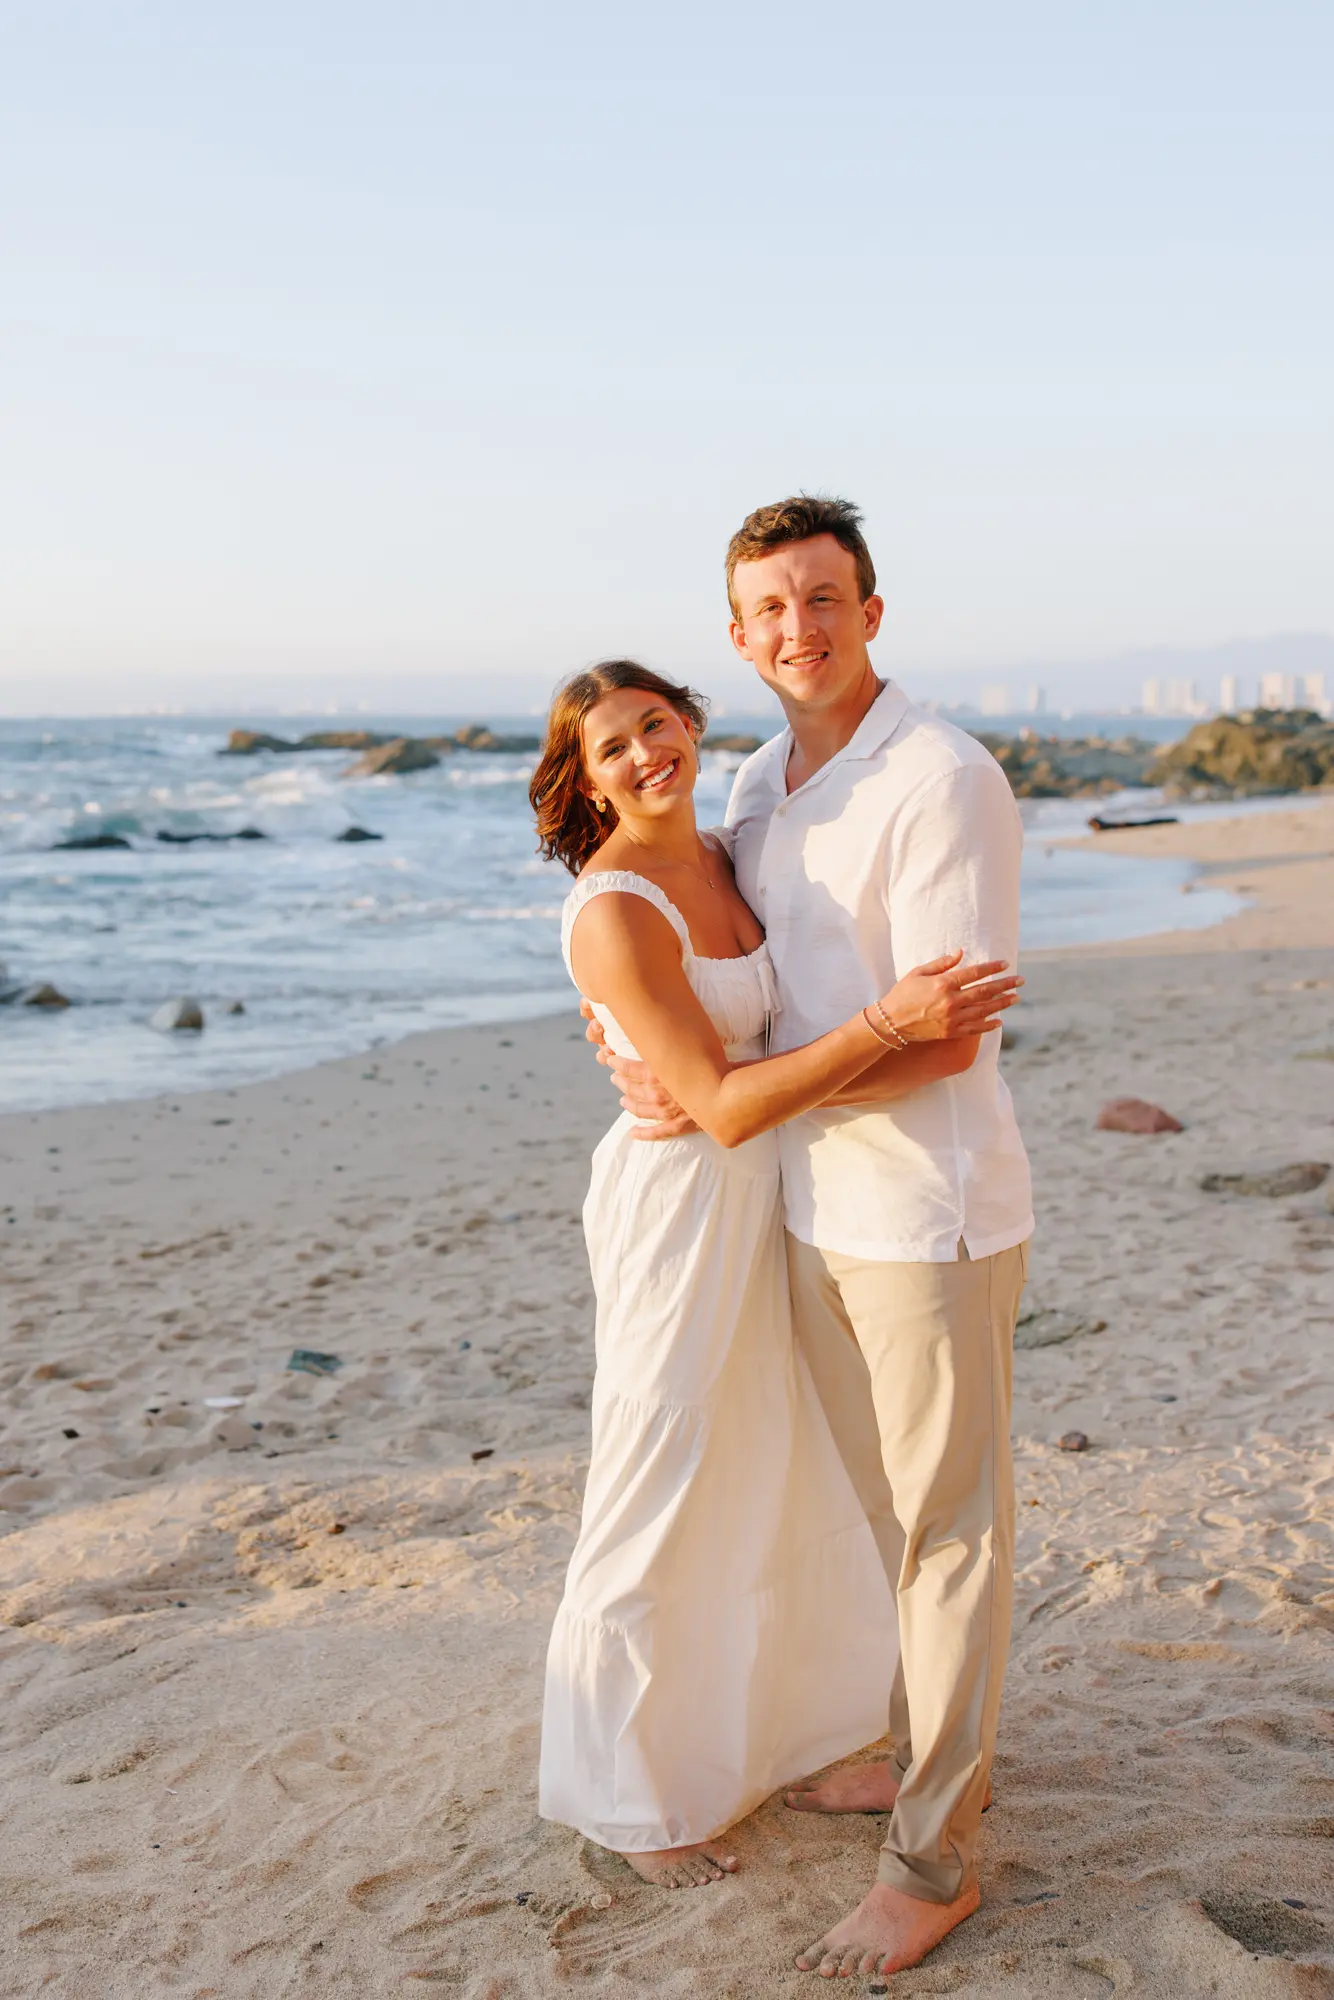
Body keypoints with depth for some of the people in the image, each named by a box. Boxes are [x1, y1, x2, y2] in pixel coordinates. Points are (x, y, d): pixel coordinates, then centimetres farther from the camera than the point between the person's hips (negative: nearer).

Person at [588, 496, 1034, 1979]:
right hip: (816, 1207, 8)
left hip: (931, 1215, -8)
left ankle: (933, 1857, 17)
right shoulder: (761, 786, 8)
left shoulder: (944, 783, -18)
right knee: (889, 1509, 20)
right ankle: (930, 1753, 39)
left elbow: (939, 1037, -21)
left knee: (947, 1528, 4)